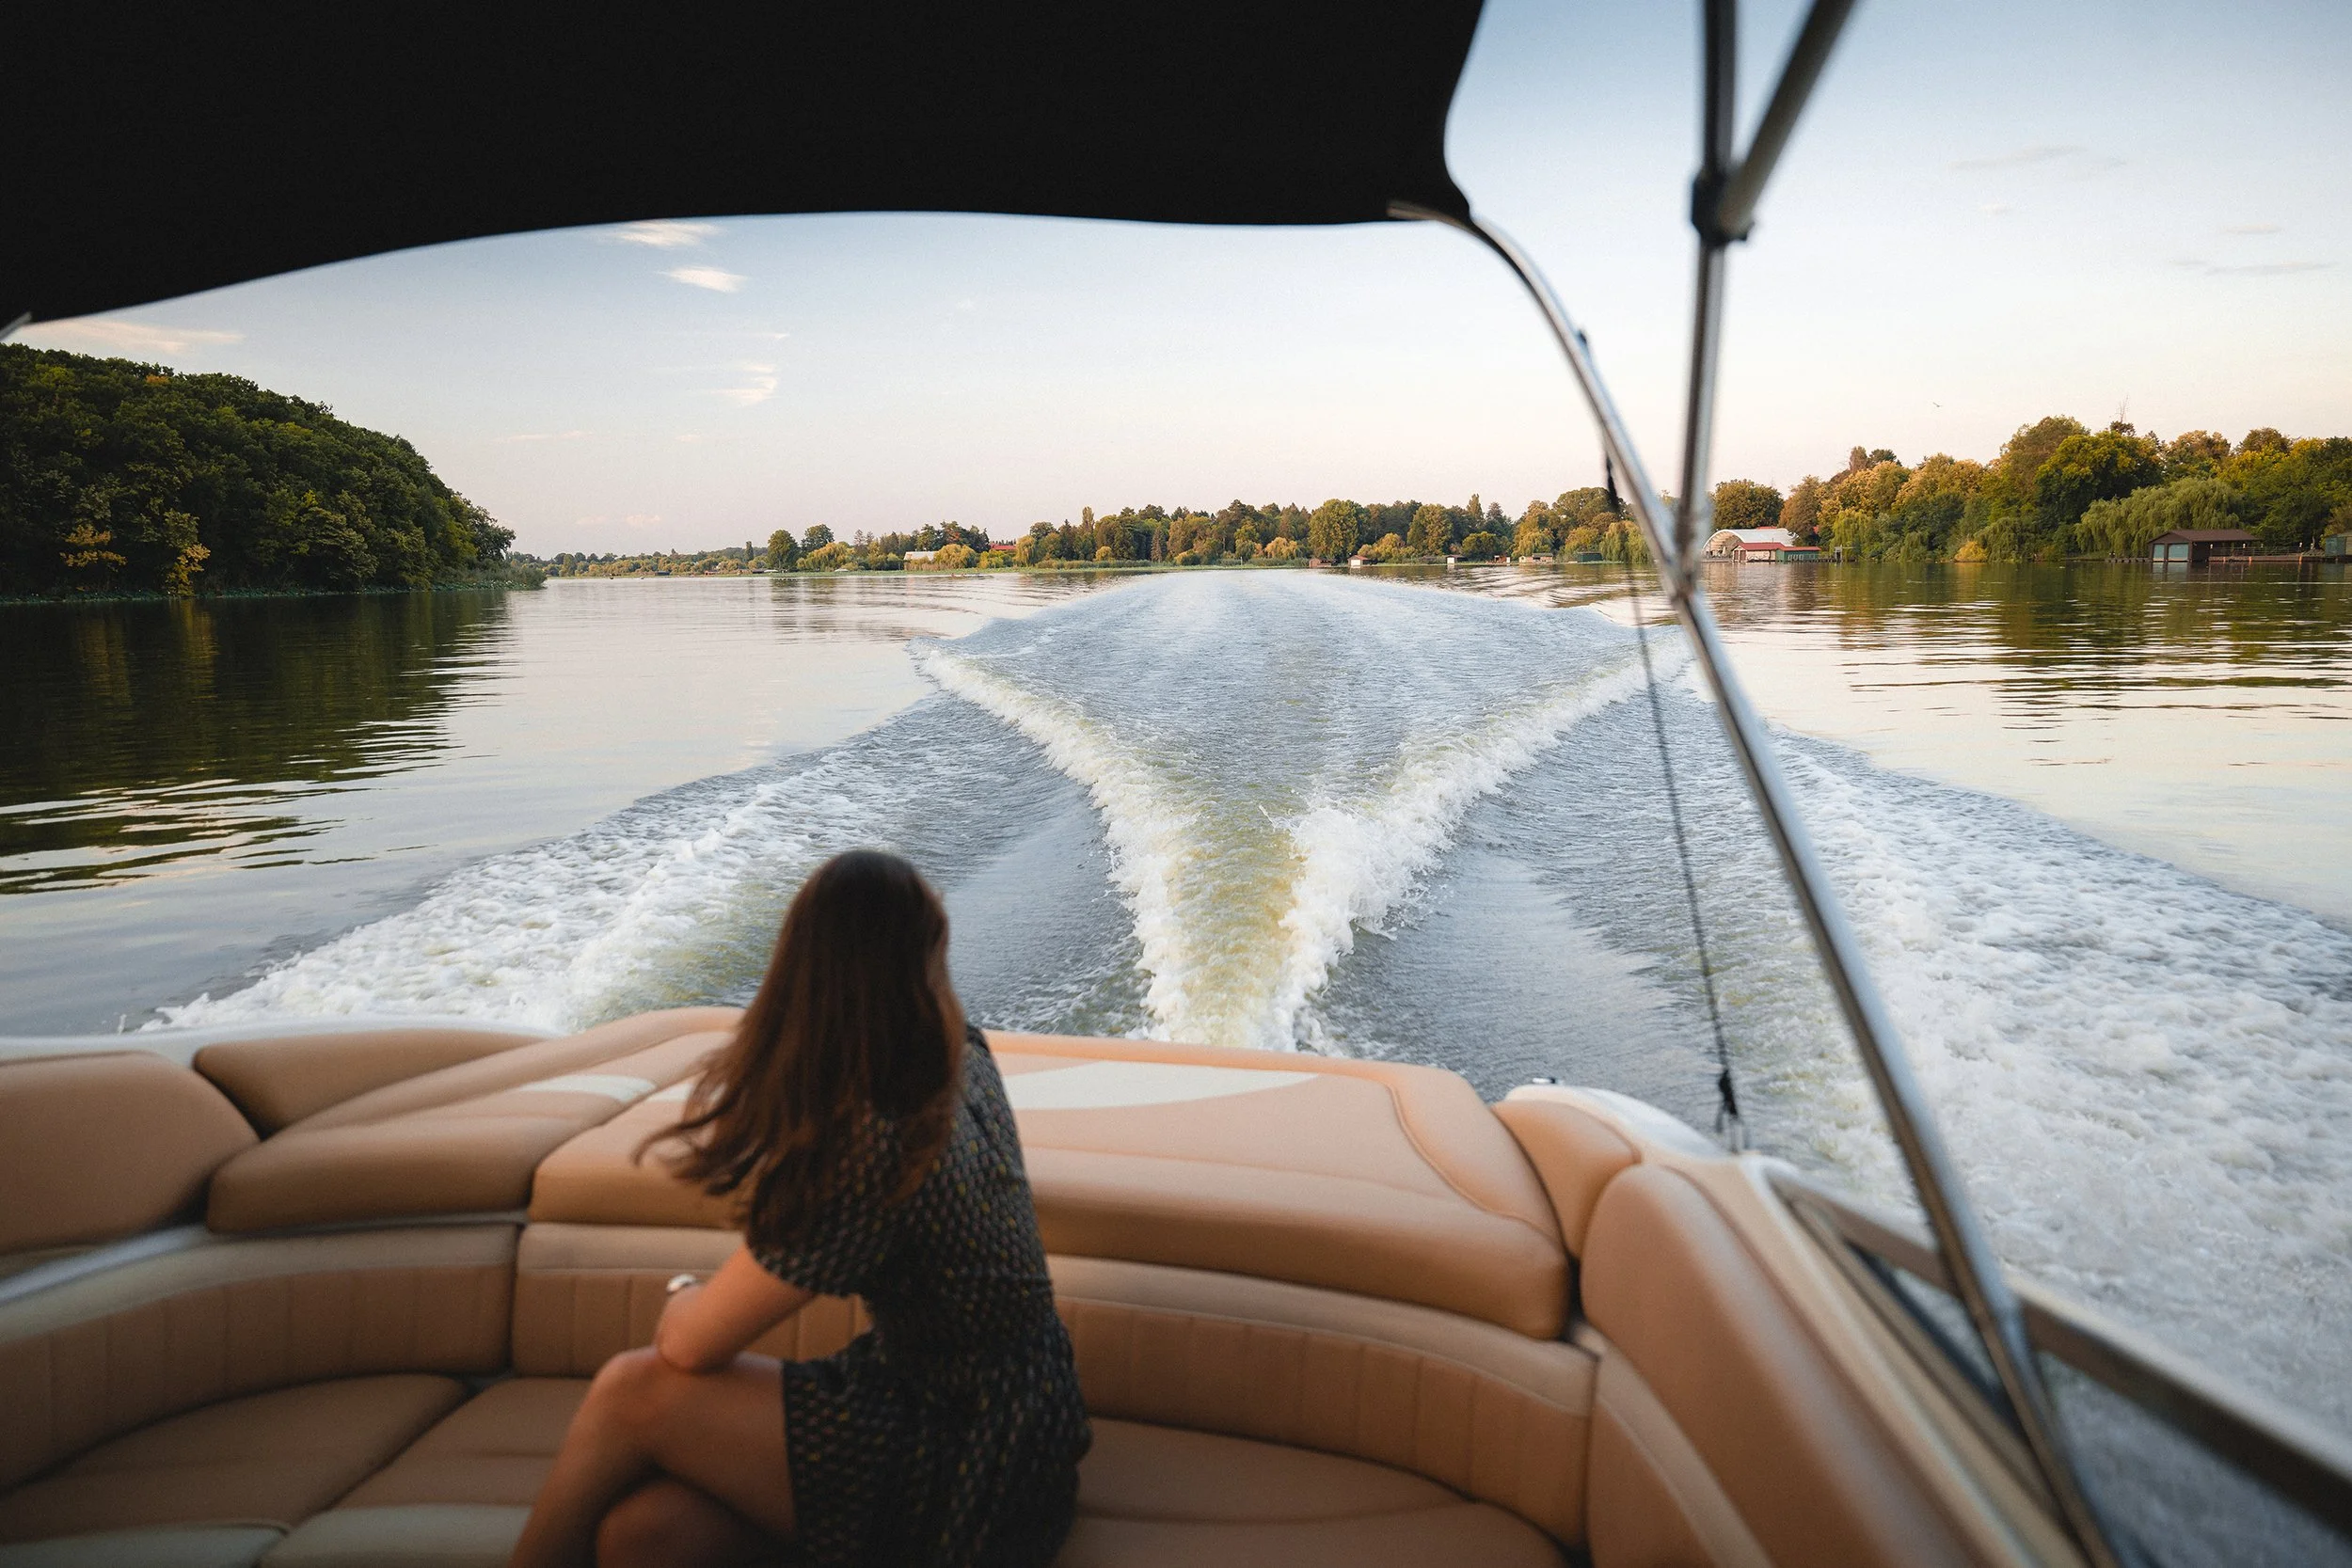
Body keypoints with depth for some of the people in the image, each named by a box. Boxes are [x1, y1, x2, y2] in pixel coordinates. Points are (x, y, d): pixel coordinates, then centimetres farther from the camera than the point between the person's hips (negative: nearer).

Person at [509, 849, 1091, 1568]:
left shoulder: (872, 1151, -26)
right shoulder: (966, 1062, -3)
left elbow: (690, 1345, -14)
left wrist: (681, 1300, 4)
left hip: (968, 1484, -7)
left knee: (632, 1395, -8)